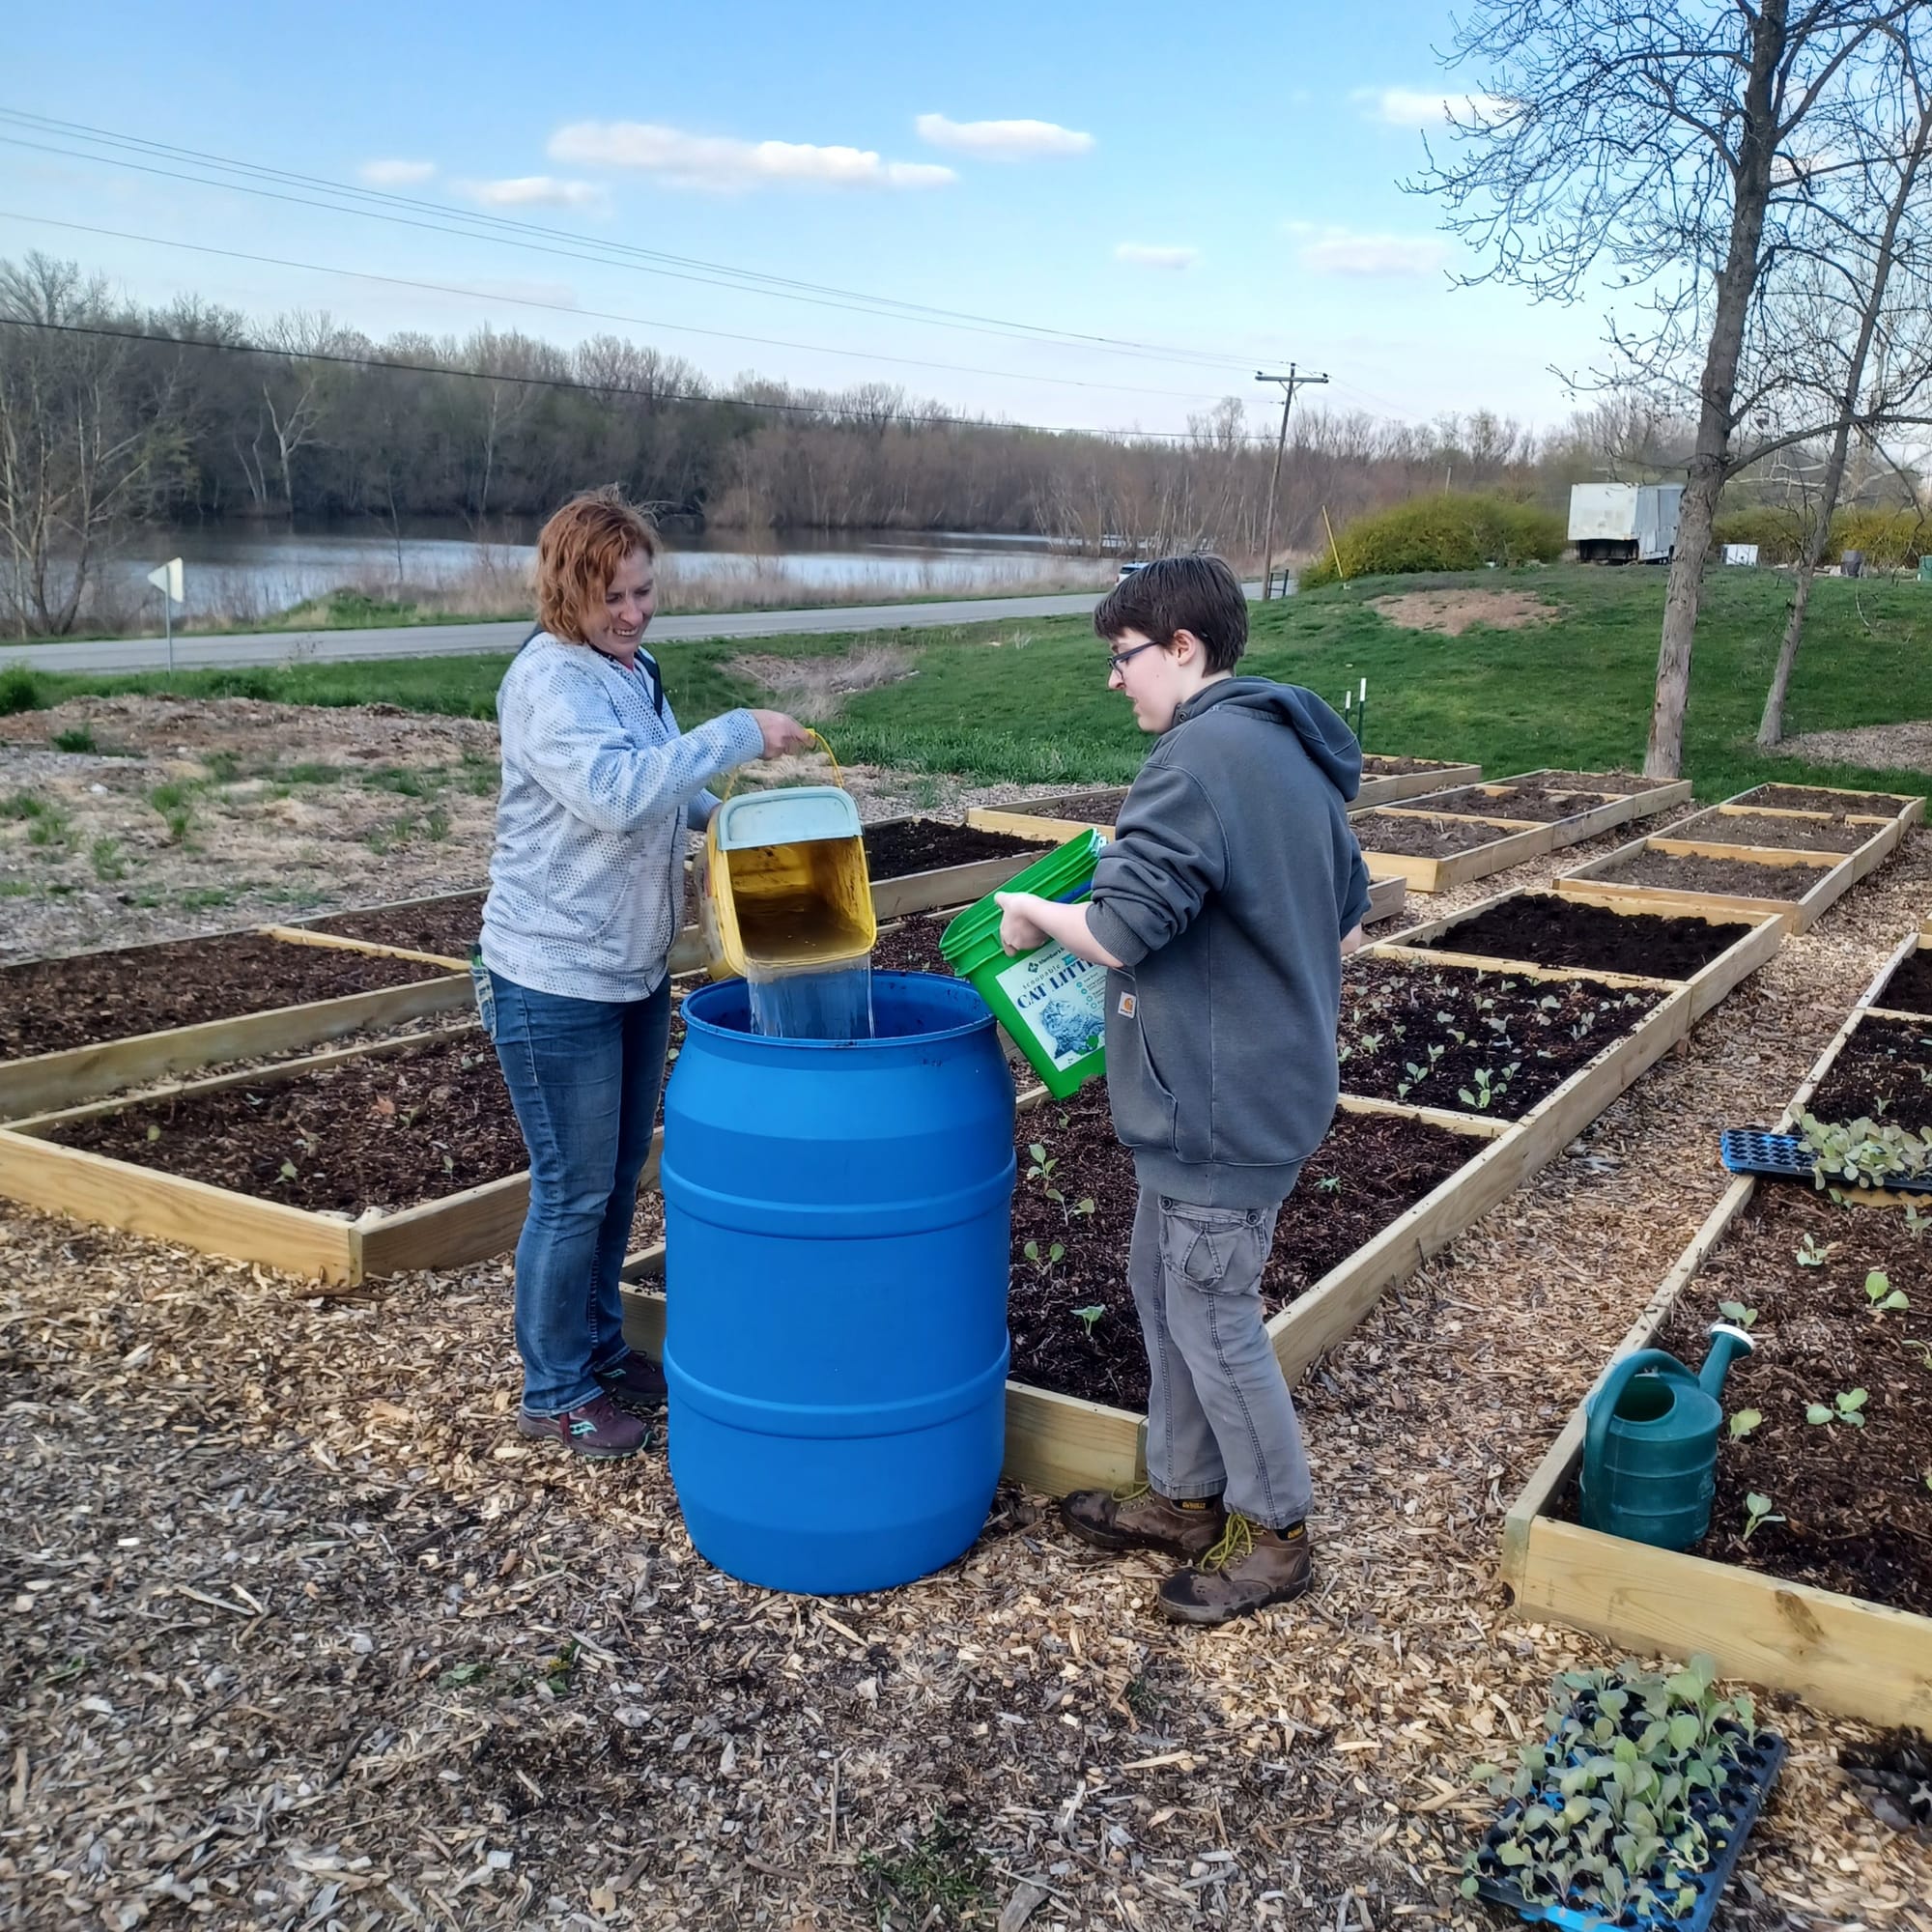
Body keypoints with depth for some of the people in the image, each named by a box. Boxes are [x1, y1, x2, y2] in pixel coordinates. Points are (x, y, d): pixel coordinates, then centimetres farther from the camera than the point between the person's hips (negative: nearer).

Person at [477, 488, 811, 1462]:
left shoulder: (635, 671, 9)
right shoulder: (547, 681, -18)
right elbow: (616, 795, -33)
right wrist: (738, 732, -29)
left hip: (636, 972, 9)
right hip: (556, 981, -8)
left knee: (620, 1179, 19)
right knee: (574, 1191, 3)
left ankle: (601, 1350, 36)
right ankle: (556, 1391, 20)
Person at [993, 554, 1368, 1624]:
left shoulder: (1200, 756, -21)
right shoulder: (1295, 755, 10)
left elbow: (1119, 932, -27)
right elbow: (1348, 924, 18)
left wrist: (1035, 912, -8)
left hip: (1217, 1104, -10)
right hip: (1274, 1079, 10)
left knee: (1212, 1317, 5)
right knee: (1163, 1288, 20)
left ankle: (1273, 1532, 22)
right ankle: (1184, 1495, 34)